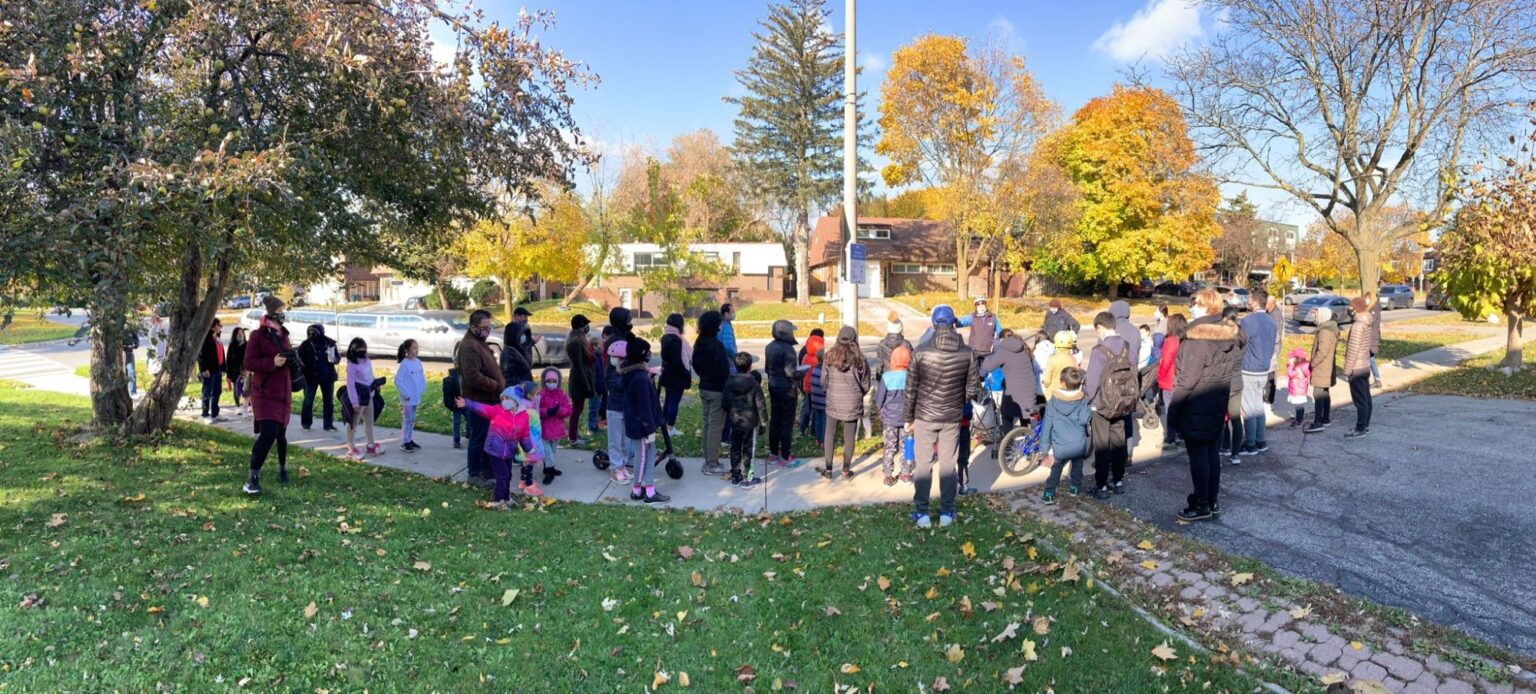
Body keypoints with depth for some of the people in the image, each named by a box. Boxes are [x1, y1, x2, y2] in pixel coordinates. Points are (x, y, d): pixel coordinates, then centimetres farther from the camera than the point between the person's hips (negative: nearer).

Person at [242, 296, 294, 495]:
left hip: (283, 392, 7)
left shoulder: (283, 335, 13)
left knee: (281, 433, 16)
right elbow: (249, 363, -14)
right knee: (268, 434, -17)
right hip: (265, 394, -7)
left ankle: (282, 468, 34)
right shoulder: (258, 336, -10)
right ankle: (252, 478, -11)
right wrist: (272, 362, -27)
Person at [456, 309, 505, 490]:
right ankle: (474, 474, 11)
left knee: (491, 436, 18)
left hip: (489, 399, 10)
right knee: (479, 438, -1)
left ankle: (488, 469, 30)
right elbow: (473, 376, -28)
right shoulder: (469, 346, -20)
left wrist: (500, 384, 11)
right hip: (479, 400, -10)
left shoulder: (480, 342, 14)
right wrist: (497, 386, -23)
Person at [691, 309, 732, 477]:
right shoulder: (717, 345, -21)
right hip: (717, 390, -9)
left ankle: (708, 459, 25)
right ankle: (712, 464, 2)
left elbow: (695, 364, 17)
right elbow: (722, 370, -21)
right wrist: (727, 389, -13)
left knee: (707, 424, 17)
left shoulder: (698, 344, 6)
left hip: (704, 388, 9)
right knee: (716, 426, -2)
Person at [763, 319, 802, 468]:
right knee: (787, 422, 1)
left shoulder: (770, 347, 5)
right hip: (787, 389, -8)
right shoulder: (787, 348, -20)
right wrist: (800, 373, -6)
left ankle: (773, 453, 23)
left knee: (774, 420, 15)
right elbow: (790, 372, -23)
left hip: (773, 387, 8)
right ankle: (785, 457, 6)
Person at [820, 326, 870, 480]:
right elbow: (865, 385, -2)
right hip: (852, 404, -1)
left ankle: (828, 470, 17)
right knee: (849, 437, 10)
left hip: (833, 402, 1)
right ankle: (846, 471, 18)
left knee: (830, 435, 14)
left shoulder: (829, 356, -7)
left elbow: (823, 382, -1)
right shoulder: (859, 359, -9)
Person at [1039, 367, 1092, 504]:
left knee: (1056, 468, 18)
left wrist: (1045, 448, 2)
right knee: (1077, 464, 29)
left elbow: (1046, 425, -2)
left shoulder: (1053, 402, -2)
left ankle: (1049, 493, 9)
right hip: (1079, 445, 1)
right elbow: (1084, 419, -15)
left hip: (1060, 448, -1)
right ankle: (1074, 487, 37)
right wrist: (1090, 411, 6)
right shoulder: (1083, 401, -2)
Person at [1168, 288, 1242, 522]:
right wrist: (1223, 395, 19)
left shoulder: (1198, 337, -21)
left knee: (1198, 455, 1)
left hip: (1196, 406, -8)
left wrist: (1173, 408, -14)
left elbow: (1188, 378, -21)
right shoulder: (1228, 334, 4)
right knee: (1211, 452, 16)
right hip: (1217, 404, 8)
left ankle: (1202, 506, 9)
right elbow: (1234, 365, 12)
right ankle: (1212, 500, 26)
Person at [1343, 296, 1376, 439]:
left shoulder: (1358, 325, -21)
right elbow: (1371, 344, 14)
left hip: (1357, 368, -9)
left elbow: (1353, 350, -21)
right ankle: (1365, 425, 24)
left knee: (1360, 400, -5)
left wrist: (1347, 370, -16)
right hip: (1366, 366, 9)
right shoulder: (1369, 324, 7)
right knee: (1366, 397, 15)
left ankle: (1360, 429, -1)